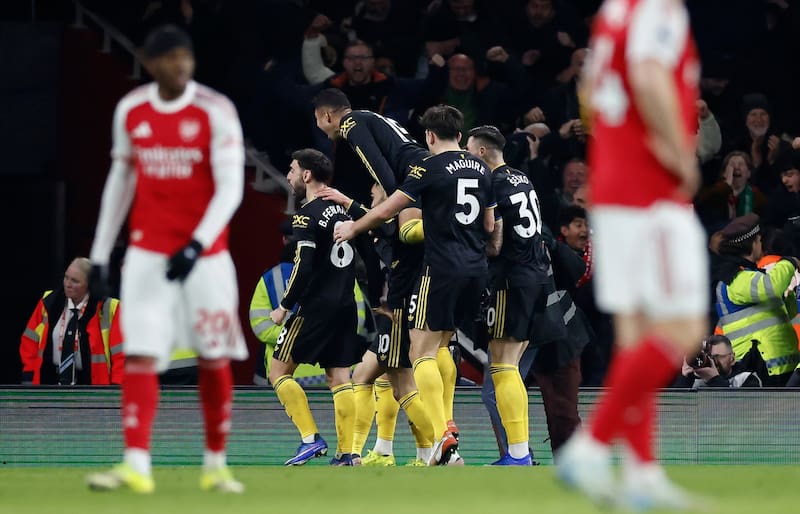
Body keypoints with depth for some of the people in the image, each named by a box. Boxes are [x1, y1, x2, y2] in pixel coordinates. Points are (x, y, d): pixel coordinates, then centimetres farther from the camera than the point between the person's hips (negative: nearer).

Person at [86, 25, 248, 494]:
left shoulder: (216, 112, -9)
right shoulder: (130, 111, 3)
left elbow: (231, 188, -13)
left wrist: (197, 245, -25)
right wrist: (100, 252, 13)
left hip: (205, 256, -2)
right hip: (148, 255, 2)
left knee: (214, 360, 3)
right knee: (141, 357, -9)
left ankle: (216, 465, 16)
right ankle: (136, 466, -13)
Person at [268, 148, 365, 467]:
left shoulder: (308, 215, -12)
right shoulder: (342, 210, 13)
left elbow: (303, 267, -18)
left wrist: (284, 306, -9)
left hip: (316, 307, -8)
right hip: (346, 306, 8)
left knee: (279, 371, 1)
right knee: (339, 377, 8)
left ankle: (311, 439, -8)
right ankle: (346, 453, 1)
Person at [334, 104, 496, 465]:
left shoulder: (431, 168, -8)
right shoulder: (481, 169, 11)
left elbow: (385, 211, -4)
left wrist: (354, 228, 13)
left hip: (442, 269, -7)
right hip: (476, 270, 7)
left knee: (422, 352, -4)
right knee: (440, 345, 22)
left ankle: (443, 436, -17)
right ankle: (447, 421, 16)